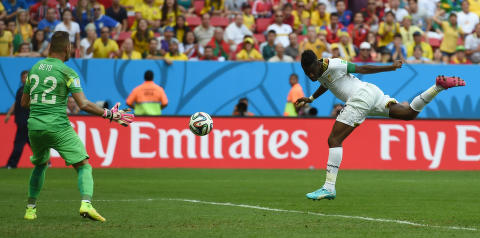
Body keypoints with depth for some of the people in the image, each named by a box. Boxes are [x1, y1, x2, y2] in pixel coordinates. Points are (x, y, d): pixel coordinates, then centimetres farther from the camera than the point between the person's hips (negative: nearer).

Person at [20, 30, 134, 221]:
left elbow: (24, 102, 18)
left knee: (40, 165, 28)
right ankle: (86, 203, -25)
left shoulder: (34, 68, 11)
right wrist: (109, 114, -5)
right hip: (58, 126, -5)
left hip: (34, 126, 5)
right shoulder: (67, 72, -6)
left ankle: (30, 208, 26)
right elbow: (84, 105, -13)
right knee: (84, 166, -2)